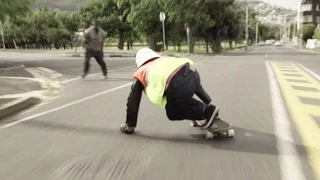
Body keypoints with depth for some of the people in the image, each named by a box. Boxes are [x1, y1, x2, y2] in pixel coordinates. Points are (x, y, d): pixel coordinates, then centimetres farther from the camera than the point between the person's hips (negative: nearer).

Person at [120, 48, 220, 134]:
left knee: (172, 113, 21)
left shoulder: (140, 73, 28)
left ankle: (207, 111, 10)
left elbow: (133, 101, 30)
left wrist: (129, 126, 43)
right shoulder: (166, 60, 41)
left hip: (178, 84, -6)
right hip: (193, 73, 7)